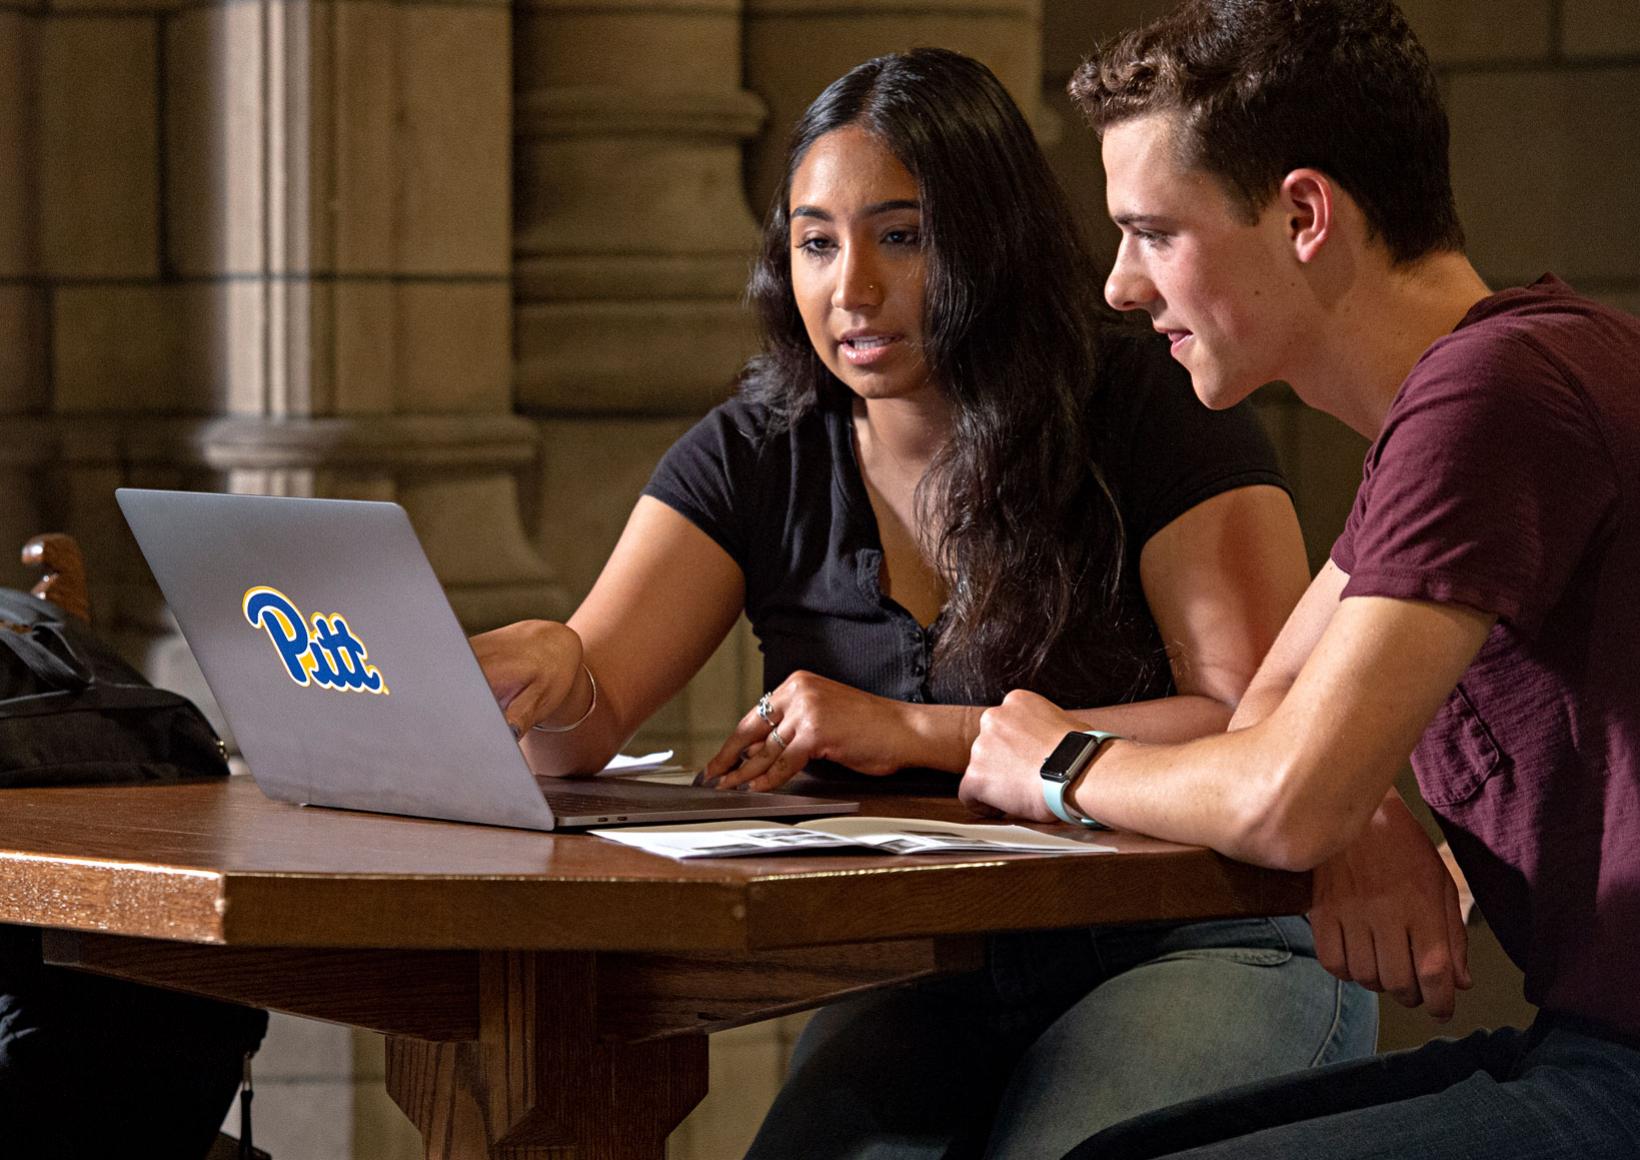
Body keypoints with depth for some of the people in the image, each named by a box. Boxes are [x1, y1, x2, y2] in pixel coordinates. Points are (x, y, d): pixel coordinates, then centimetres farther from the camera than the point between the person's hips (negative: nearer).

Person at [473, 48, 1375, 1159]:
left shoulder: (1158, 414, -5)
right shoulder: (756, 460, 7)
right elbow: (587, 724, -3)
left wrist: (918, 732, -19)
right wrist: (547, 673, -30)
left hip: (1200, 949, -3)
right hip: (926, 976, 3)